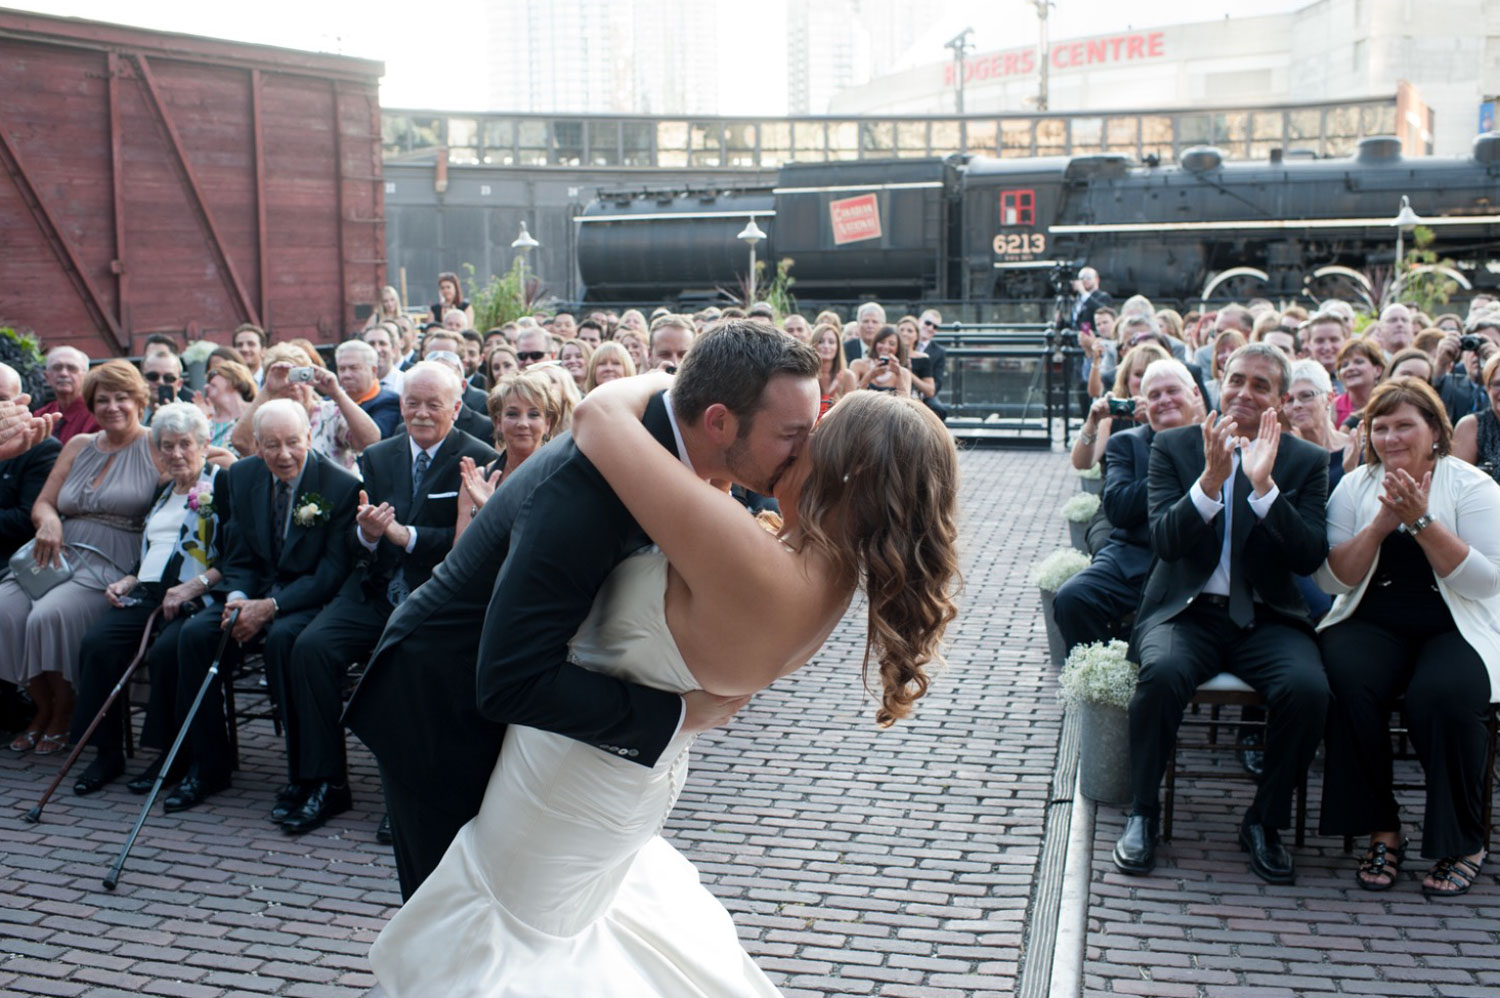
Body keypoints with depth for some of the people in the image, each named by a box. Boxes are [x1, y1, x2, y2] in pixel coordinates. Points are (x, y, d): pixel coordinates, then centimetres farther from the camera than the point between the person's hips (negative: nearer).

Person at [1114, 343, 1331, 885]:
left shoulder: (1306, 461, 7)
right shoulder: (1174, 446, 6)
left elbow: (1310, 558, -6)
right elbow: (1164, 541, -7)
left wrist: (1264, 486, -19)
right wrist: (1211, 478, -22)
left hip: (1265, 617, 1)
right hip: (1185, 611, -1)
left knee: (1308, 687, -29)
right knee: (1162, 673, -33)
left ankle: (1265, 821, -5)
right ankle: (1142, 814, -11)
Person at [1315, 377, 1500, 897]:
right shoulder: (1355, 487, 8)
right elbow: (1333, 579, 0)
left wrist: (1420, 521, -19)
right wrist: (1381, 524, -13)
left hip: (1457, 630, -2)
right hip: (1373, 625, 2)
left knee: (1441, 696, -33)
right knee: (1349, 682, -31)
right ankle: (1381, 831, -14)